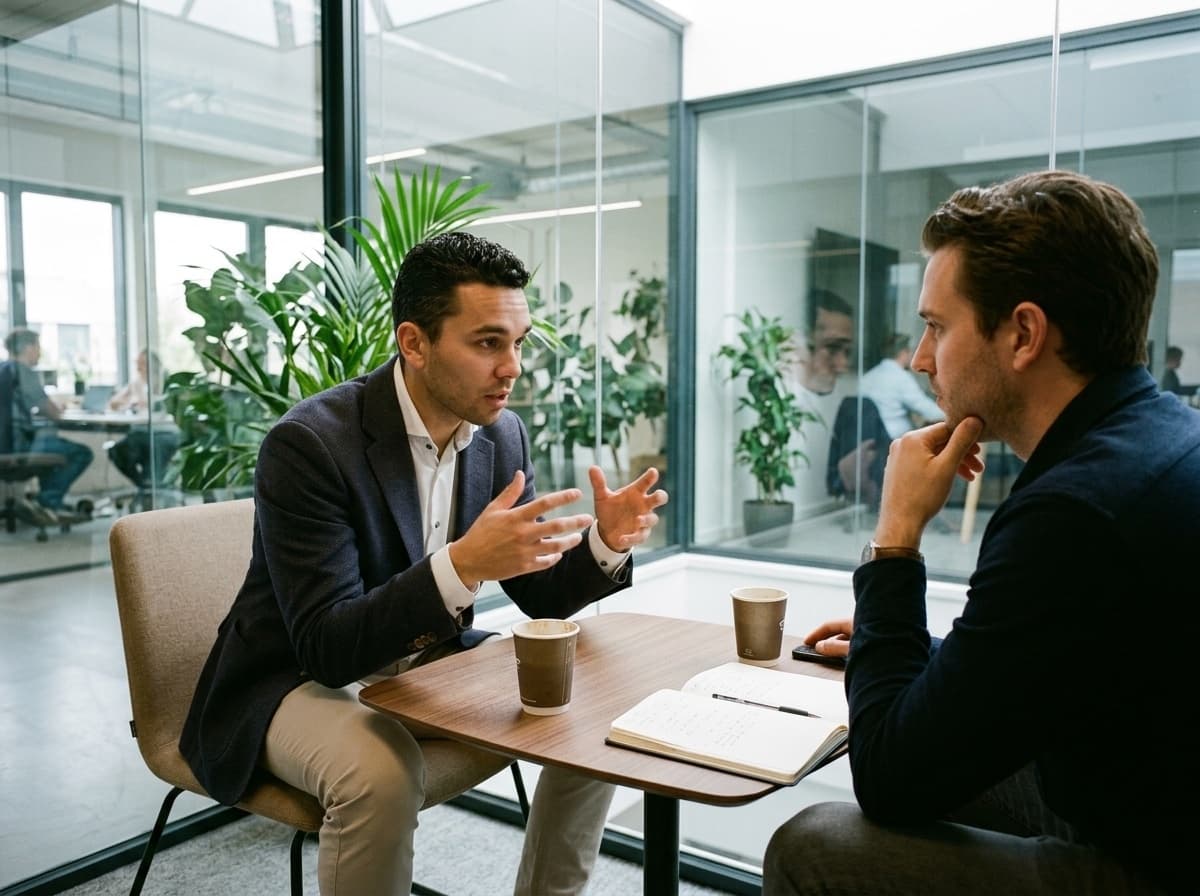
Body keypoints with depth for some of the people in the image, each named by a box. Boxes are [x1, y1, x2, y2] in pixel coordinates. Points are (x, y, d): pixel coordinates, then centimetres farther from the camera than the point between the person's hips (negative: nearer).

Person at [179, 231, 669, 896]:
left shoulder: (501, 434, -6)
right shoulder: (309, 443, -25)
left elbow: (541, 597, 1)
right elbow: (326, 648, -29)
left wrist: (605, 542, -20)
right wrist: (462, 564, -43)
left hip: (430, 662, 6)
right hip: (302, 679, -5)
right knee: (380, 771, -34)